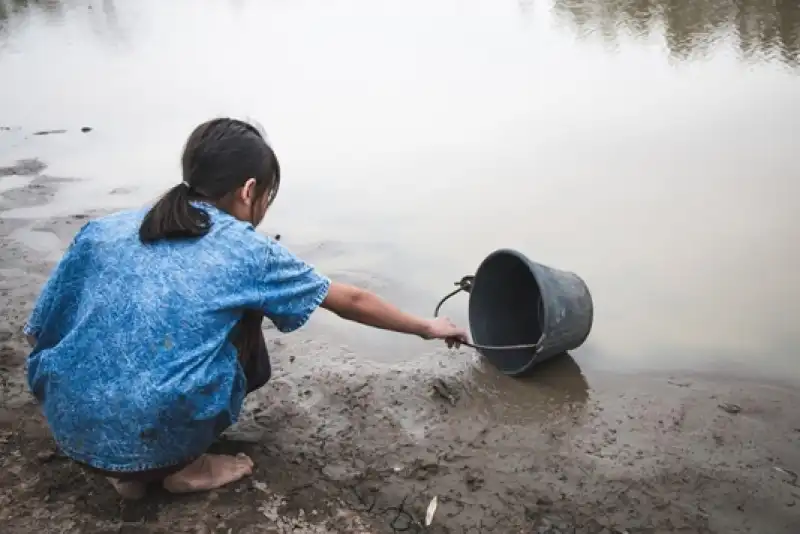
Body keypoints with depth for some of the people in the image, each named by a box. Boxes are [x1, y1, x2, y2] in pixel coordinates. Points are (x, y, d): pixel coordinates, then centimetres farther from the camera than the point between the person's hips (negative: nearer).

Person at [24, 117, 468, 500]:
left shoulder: (102, 231, 4)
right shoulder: (248, 252, -3)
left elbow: (39, 332, 10)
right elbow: (352, 302, 8)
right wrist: (428, 328, 23)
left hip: (69, 431, 4)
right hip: (158, 438, -4)